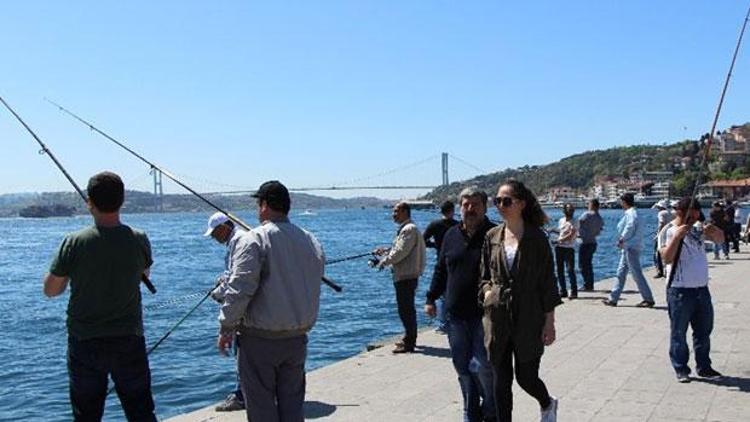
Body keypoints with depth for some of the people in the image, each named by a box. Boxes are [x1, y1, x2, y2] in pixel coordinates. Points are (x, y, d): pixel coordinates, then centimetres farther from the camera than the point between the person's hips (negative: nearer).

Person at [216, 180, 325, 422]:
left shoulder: (253, 240, -14)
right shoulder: (312, 241, 6)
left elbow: (239, 289, -18)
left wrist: (226, 328, -9)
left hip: (260, 338, -6)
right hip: (298, 338, 6)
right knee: (292, 401, 15)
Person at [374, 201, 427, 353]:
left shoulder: (409, 229, -16)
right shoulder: (405, 229, 18)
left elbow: (401, 252, -21)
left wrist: (384, 261, -10)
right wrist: (385, 251, 13)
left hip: (406, 276, -11)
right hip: (404, 275, 11)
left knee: (405, 309, -7)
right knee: (407, 309, 17)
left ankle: (409, 343, -3)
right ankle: (409, 339, 27)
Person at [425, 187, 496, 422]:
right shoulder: (451, 235, 11)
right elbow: (441, 269, 18)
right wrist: (431, 298, 16)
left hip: (484, 314, -5)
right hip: (456, 314, 5)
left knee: (485, 366, -2)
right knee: (462, 365, 10)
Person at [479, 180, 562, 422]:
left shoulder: (537, 238, -5)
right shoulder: (492, 237, 5)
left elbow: (547, 282, -4)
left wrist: (549, 322, -6)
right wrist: (487, 291, -8)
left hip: (528, 320, -3)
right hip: (497, 319, 3)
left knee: (526, 377, 7)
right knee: (501, 382, 5)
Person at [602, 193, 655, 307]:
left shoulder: (631, 213, -15)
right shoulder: (629, 213, 15)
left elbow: (629, 228, -20)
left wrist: (621, 240, -8)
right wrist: (622, 241, 4)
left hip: (631, 248, -11)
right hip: (627, 248, 11)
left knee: (637, 274, -5)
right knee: (621, 273, 11)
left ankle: (649, 299, 2)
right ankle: (613, 299, 15)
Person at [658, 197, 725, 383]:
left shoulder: (696, 230, 8)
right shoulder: (668, 232, -10)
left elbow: (720, 238, 15)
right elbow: (667, 258, -21)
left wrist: (712, 229, -7)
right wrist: (677, 236, -30)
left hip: (702, 289, 7)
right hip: (680, 291, -7)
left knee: (704, 331, 15)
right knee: (679, 333, 3)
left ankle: (704, 367, 28)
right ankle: (681, 369, 14)